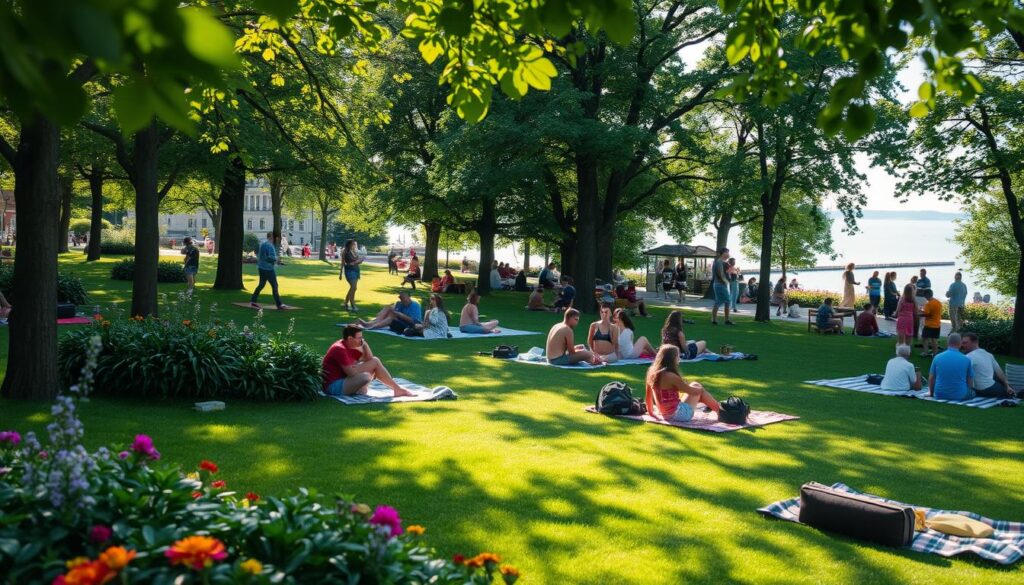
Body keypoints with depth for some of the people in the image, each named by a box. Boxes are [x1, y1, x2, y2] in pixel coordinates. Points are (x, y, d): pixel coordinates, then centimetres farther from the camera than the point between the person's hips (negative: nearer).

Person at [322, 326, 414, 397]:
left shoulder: (351, 347, 7)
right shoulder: (340, 349, -23)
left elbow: (369, 359, 10)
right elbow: (352, 373, -25)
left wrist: (364, 344, -3)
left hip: (344, 378, 10)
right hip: (334, 386, -10)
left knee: (375, 361, 4)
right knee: (366, 377, -35)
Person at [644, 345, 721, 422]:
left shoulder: (652, 373, 0)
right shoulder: (671, 376, -21)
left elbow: (648, 397, 11)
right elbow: (691, 391, -8)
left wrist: (651, 412, 24)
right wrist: (701, 389, 12)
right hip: (679, 414, -8)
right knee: (698, 388, 9)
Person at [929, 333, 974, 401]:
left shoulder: (937, 357, -4)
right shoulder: (966, 360, -6)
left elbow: (931, 378, 2)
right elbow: (970, 381, 4)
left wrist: (931, 393, 18)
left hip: (940, 395, 3)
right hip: (959, 396, -3)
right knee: (972, 393, 28)